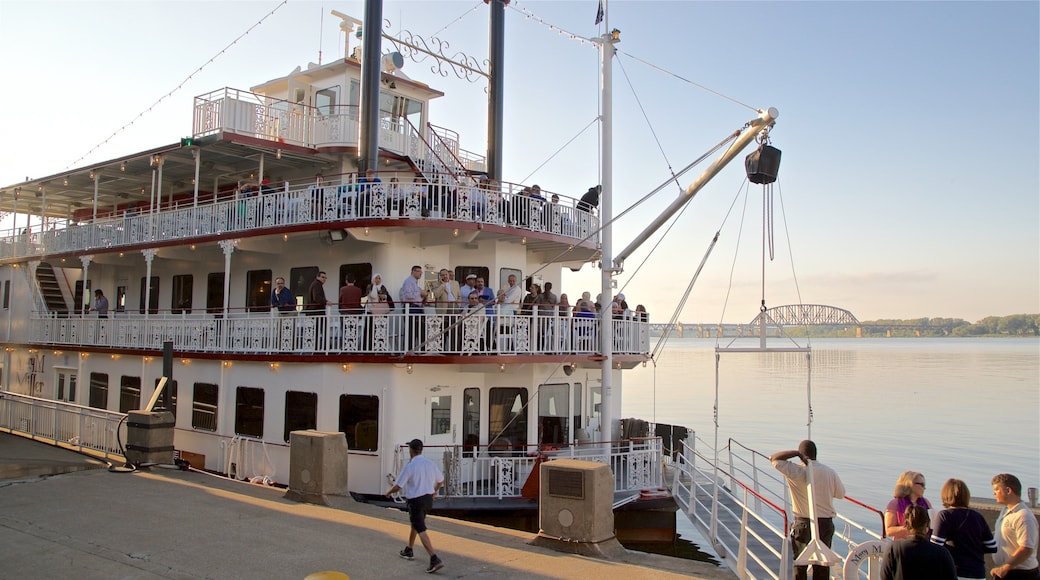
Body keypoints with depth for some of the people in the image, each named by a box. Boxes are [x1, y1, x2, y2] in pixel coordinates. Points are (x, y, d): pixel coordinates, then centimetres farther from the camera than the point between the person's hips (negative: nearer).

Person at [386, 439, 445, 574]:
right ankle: (409, 550, 43)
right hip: (428, 499, 7)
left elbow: (398, 487, -14)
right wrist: (434, 491, 36)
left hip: (416, 501, -7)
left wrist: (389, 493, 8)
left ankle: (435, 559, -18)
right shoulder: (430, 464, 1)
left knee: (421, 531, -7)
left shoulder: (409, 466, -17)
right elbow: (440, 480, 16)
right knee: (415, 524, 28)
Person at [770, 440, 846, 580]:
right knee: (822, 563, 13)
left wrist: (796, 453, -12)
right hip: (826, 524, 3)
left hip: (803, 524, -3)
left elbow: (774, 458, -10)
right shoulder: (830, 472, -4)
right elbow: (841, 494, 8)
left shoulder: (797, 472, -14)